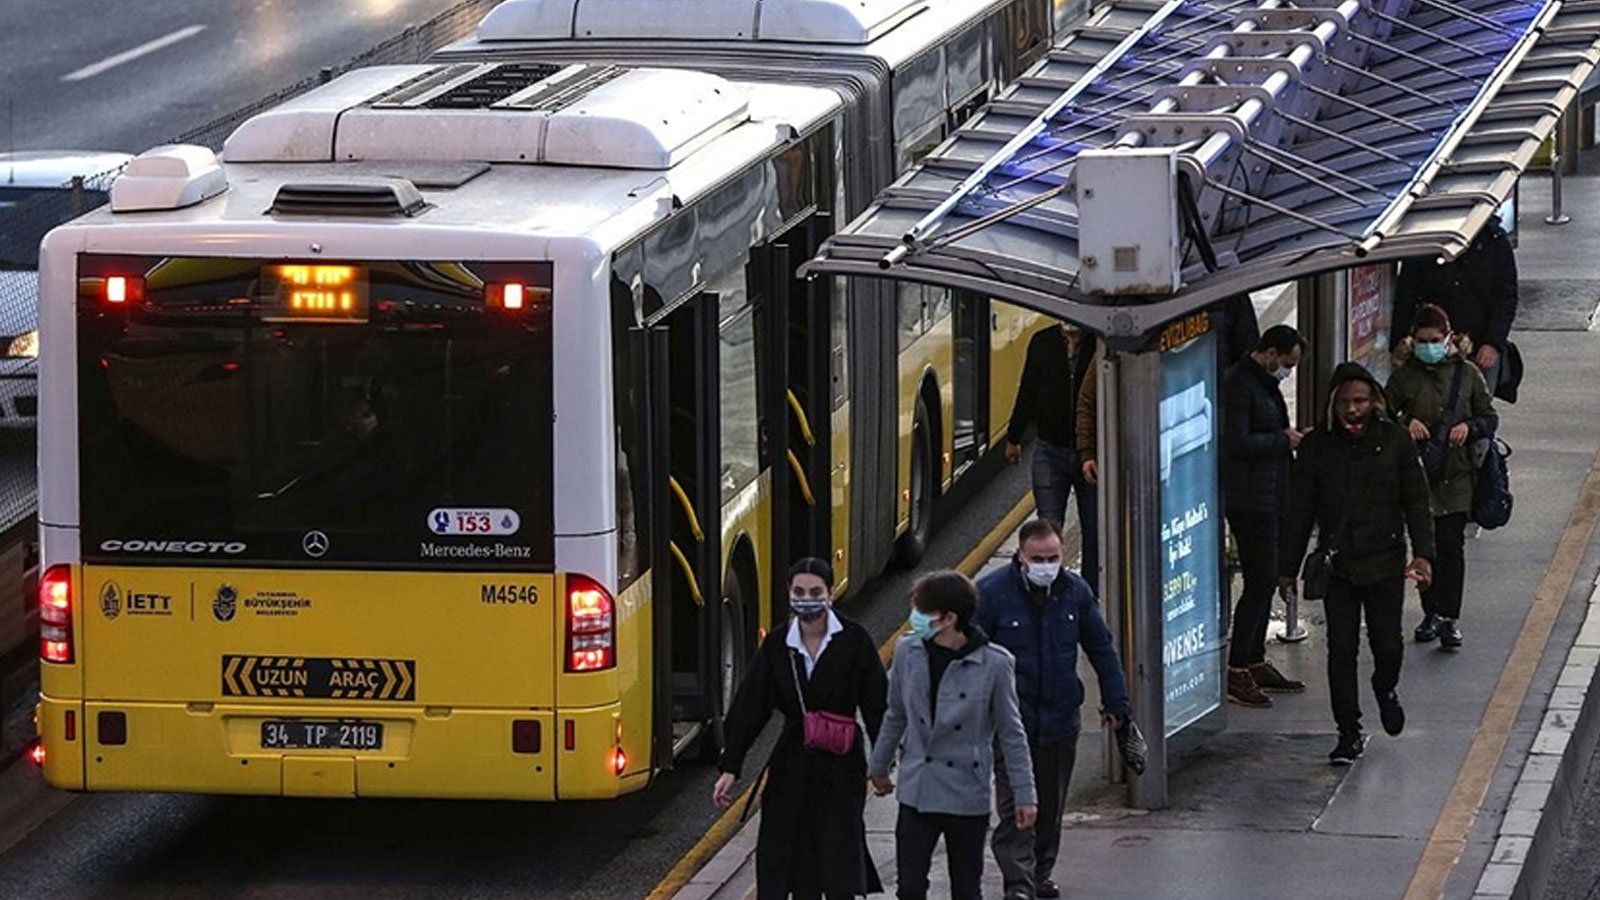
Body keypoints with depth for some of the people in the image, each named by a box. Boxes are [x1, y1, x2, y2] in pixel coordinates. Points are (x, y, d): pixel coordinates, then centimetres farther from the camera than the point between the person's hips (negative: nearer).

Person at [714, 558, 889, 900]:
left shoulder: (854, 641, -6)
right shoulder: (777, 645, 2)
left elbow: (877, 706, -5)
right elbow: (747, 708, 3)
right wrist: (730, 767, -1)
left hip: (841, 768, -3)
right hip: (791, 766, 3)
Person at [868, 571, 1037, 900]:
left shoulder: (994, 664, -13)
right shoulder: (908, 652, -3)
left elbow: (1011, 733, -4)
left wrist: (1024, 794, -4)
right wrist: (879, 766, 22)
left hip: (967, 796, -3)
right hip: (916, 792, 3)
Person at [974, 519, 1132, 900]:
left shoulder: (1075, 591, 3)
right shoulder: (991, 593, -10)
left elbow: (1102, 650, 13)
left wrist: (1116, 704, 12)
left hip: (1060, 719, 4)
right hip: (1010, 721, -4)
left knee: (1051, 805, 14)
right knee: (1014, 806, -10)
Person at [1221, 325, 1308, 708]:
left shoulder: (1265, 382, 17)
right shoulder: (1239, 384, -15)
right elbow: (1237, 443, -22)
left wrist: (1293, 438, 10)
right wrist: (1284, 440, -14)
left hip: (1268, 499, 10)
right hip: (1249, 500, -10)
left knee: (1265, 581, 14)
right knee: (1260, 581, -11)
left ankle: (1255, 662, 21)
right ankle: (1237, 671, -8)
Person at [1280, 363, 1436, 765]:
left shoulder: (1394, 440, -1)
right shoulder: (1317, 445, 1)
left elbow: (1416, 500, 2)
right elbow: (1300, 510, 7)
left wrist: (1422, 552, -9)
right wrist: (1287, 567, 7)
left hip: (1385, 561, -1)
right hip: (1336, 564, 1)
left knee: (1387, 645, -3)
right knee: (1341, 650, 0)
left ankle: (1386, 688, 33)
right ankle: (1349, 734, 9)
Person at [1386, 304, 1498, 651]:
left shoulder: (1467, 374, 3)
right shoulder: (1404, 377, 2)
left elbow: (1490, 418, 7)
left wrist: (1469, 427, -13)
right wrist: (1406, 424, -15)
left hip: (1457, 476, -1)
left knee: (1451, 545, -5)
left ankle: (1450, 618, -3)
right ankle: (1431, 613, 19)